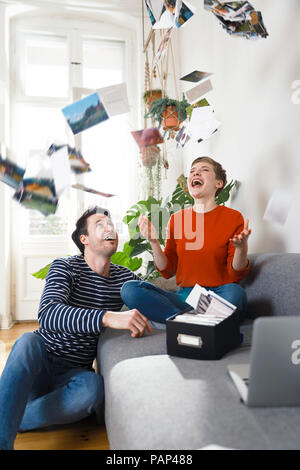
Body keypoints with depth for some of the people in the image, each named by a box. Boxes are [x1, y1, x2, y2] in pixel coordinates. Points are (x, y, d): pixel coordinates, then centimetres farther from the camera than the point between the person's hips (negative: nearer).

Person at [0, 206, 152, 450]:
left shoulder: (126, 277, 3)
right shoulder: (65, 267, -10)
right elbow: (47, 315, -28)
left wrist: (139, 322, -21)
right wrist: (108, 317, -44)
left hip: (74, 373, 2)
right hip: (37, 363, -2)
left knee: (93, 386, -32)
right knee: (28, 341, -34)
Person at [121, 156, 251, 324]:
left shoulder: (233, 217, 0)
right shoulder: (176, 218, 9)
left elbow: (236, 275, -2)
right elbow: (167, 271, 8)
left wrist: (242, 248, -21)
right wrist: (154, 241, -6)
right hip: (184, 297, 4)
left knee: (234, 292, -37)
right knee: (129, 289, -18)